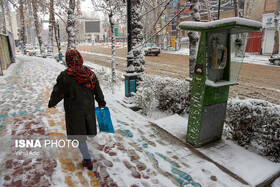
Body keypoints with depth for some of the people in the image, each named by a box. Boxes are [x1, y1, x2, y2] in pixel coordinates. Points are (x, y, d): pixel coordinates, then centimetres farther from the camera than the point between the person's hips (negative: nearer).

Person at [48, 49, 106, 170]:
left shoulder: (65, 76, -20)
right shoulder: (90, 73, -6)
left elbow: (57, 92, -11)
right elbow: (97, 90, 4)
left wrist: (51, 103, 9)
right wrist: (101, 102, 19)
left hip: (74, 110, -5)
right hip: (88, 107, 5)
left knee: (78, 134, 6)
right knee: (84, 127, 29)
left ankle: (87, 160, 14)